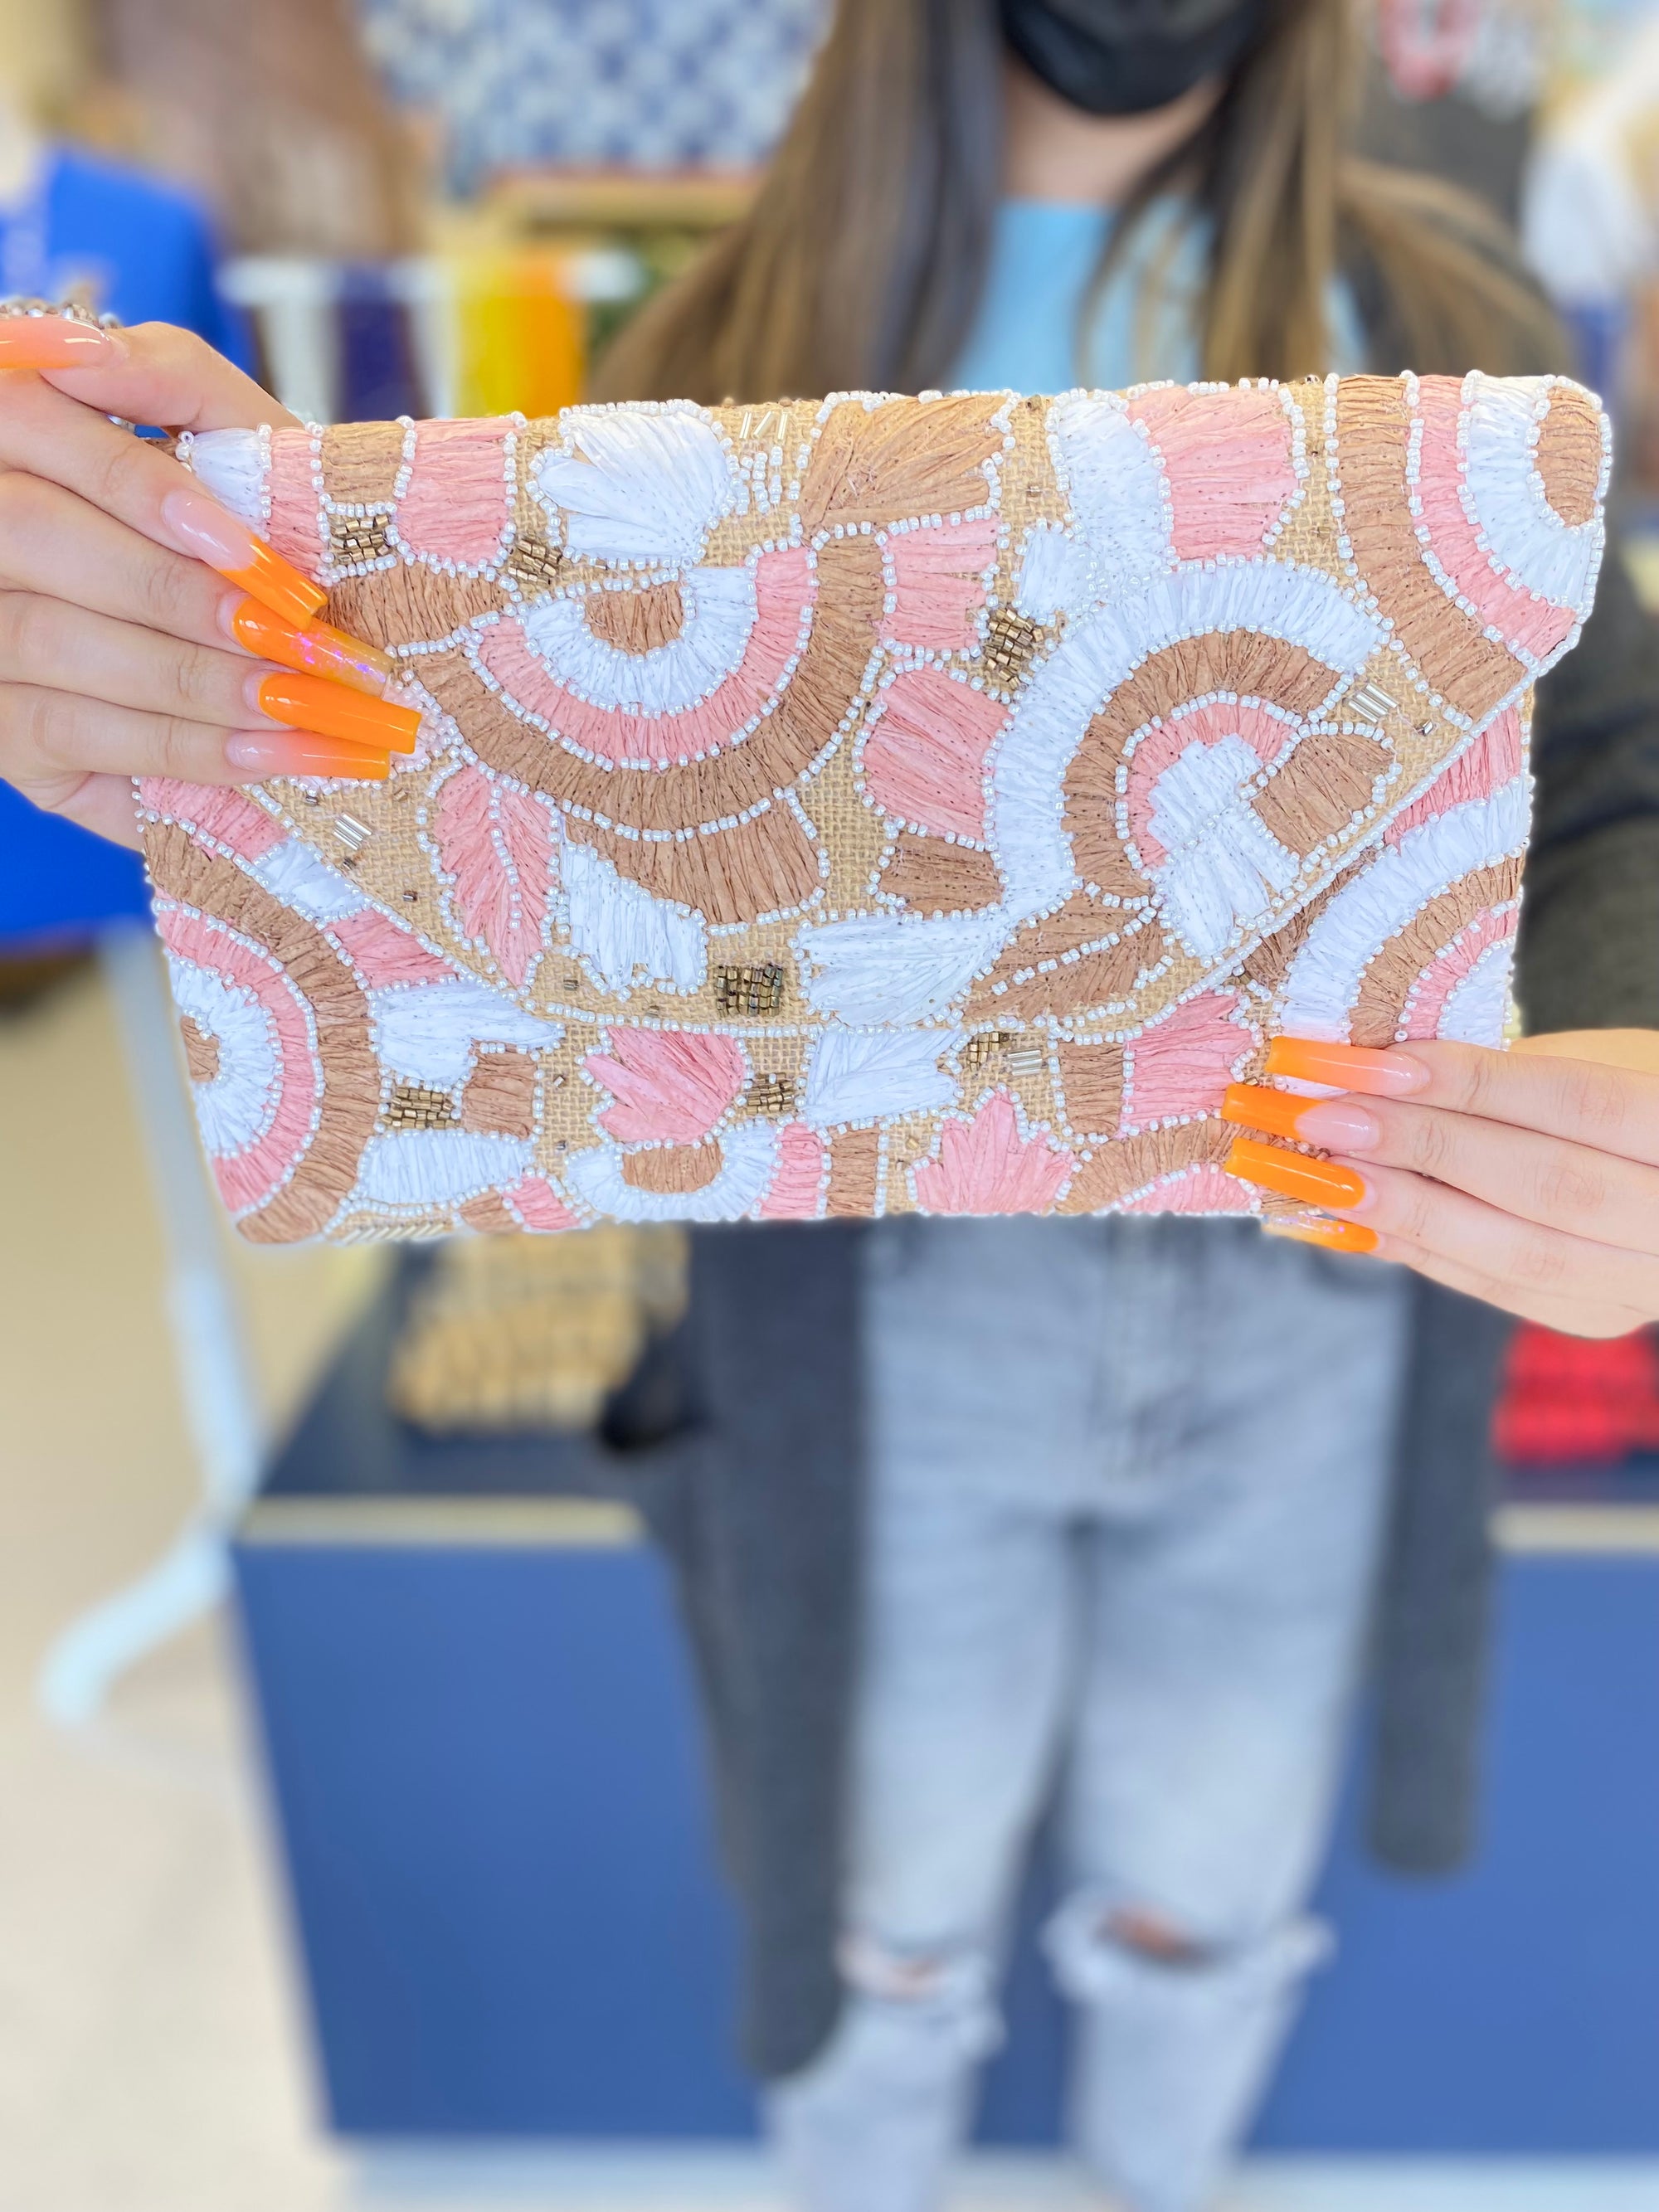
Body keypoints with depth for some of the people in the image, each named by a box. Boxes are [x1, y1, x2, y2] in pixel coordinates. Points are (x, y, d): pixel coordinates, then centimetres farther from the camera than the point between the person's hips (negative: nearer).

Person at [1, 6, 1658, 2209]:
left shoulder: (1440, 321, 1)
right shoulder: (740, 345, -2)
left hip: (1316, 1301, 2)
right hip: (898, 1313, -1)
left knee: (1207, 1899, 26)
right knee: (892, 1912, 23)